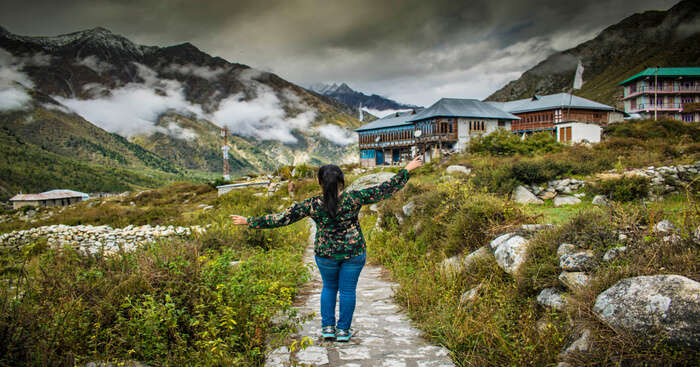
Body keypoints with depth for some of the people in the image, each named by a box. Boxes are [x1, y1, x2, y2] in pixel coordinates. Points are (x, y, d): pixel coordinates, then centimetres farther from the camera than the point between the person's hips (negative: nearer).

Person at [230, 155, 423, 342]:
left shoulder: (313, 205, -15)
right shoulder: (353, 199, -15)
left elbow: (281, 218, -12)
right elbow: (384, 190, -10)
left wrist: (249, 221, -4)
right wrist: (407, 170, -1)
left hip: (325, 253, 1)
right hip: (354, 252, 0)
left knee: (329, 287, 23)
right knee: (348, 290, 14)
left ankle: (327, 327, 24)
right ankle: (343, 330, 22)